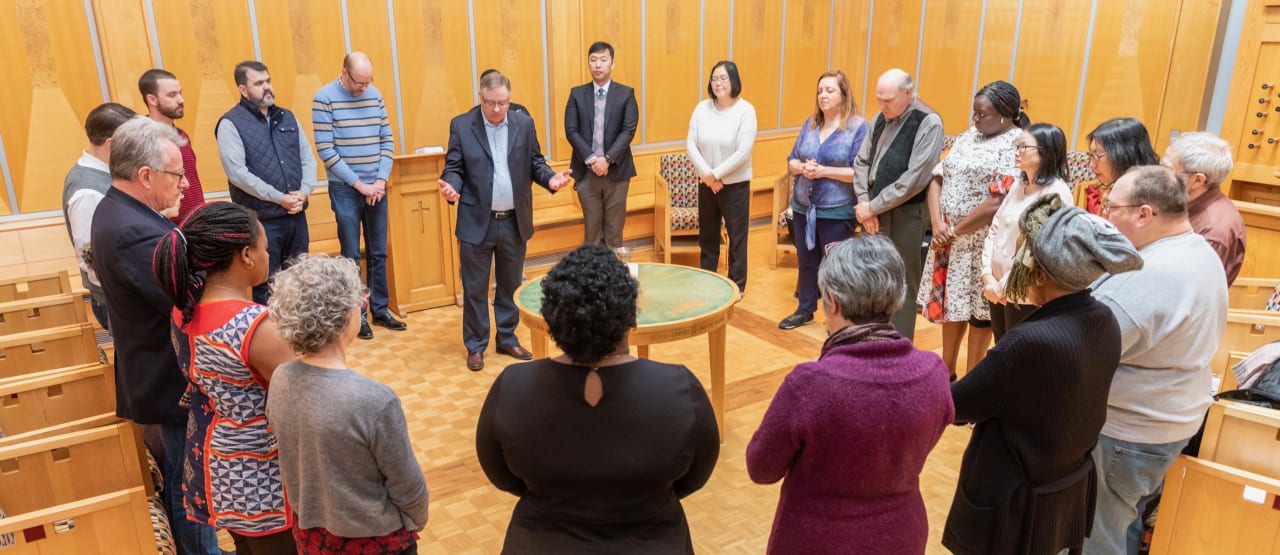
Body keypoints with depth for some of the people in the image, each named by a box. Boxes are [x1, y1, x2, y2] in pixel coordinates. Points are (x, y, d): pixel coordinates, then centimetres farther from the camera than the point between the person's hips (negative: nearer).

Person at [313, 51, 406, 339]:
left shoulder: (375, 95, 4)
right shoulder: (325, 98, -9)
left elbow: (387, 140, 6)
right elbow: (325, 149, -13)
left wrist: (381, 180, -6)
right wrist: (359, 184, -14)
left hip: (376, 187, 4)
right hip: (345, 189, -4)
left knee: (378, 253, 11)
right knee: (351, 256, 4)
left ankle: (380, 310, 23)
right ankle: (357, 314, 15)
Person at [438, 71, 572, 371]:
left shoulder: (524, 124, 3)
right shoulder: (461, 125, -4)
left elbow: (535, 163, 6)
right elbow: (454, 168, -3)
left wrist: (551, 178, -14)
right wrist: (451, 187, -25)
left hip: (515, 222, 3)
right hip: (477, 222, -2)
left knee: (511, 285, 15)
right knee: (475, 288, 7)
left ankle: (508, 339, 31)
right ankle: (475, 346, 21)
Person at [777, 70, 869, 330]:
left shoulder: (858, 127, -9)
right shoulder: (810, 123, 8)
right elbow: (791, 161, 10)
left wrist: (824, 171, -21)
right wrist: (802, 167, -12)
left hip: (837, 211, -5)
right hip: (804, 207, 5)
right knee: (806, 261, 15)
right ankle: (805, 310, 31)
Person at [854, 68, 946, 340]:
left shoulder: (929, 123, -12)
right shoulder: (882, 117, 9)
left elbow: (914, 179, -18)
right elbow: (861, 161, 11)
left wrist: (873, 207, -13)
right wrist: (864, 202, -4)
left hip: (904, 216, -6)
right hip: (872, 212, 6)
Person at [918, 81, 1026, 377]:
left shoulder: (1017, 145, -11)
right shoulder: (969, 135, 11)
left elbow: (998, 202, -20)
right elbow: (938, 178, 6)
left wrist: (955, 231, -12)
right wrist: (938, 225, -8)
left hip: (982, 242, -6)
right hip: (947, 238, 7)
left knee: (978, 309, 5)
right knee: (950, 303, 15)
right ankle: (946, 373, 30)